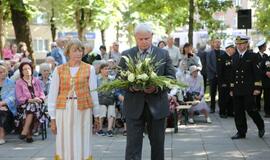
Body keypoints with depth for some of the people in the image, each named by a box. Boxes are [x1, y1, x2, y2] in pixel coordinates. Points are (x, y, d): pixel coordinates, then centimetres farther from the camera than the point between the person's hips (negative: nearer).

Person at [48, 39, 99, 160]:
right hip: (64, 110, 1)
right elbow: (52, 94, 4)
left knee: (82, 145, 5)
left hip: (83, 111, 0)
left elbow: (93, 92, 4)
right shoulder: (59, 70, 4)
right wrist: (53, 118, 1)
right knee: (65, 145, 5)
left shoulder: (89, 69, 3)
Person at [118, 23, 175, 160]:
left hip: (157, 105, 1)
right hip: (134, 106, -1)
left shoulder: (163, 54, 4)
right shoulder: (126, 55, 4)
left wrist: (157, 88, -17)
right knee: (133, 144, -3)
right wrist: (130, 86, -17)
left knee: (157, 144, 12)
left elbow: (171, 77, 1)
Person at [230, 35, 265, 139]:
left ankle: (261, 127, 18)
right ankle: (241, 132, 13)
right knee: (238, 111, 5)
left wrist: (257, 88, -11)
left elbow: (257, 72, -5)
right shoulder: (235, 57, 14)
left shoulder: (252, 56, -2)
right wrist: (232, 88, 14)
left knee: (250, 109, -6)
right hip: (237, 90, 5)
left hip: (249, 90, -5)